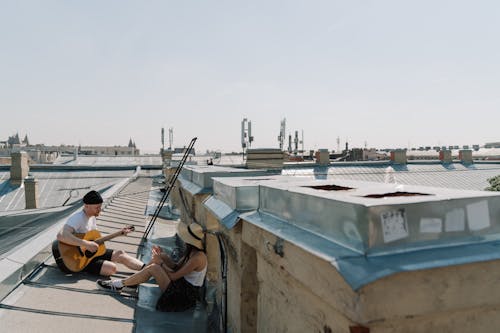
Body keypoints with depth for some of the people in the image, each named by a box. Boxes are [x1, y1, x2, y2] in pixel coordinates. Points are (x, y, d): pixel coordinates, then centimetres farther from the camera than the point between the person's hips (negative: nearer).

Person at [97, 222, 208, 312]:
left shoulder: (198, 257, -26)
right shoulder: (192, 250, 3)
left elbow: (173, 276, -20)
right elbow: (177, 267, 9)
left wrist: (161, 263, -9)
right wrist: (162, 255, -1)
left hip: (184, 295, -9)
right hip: (183, 284, 9)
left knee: (153, 268, -16)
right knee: (161, 257, 4)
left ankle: (119, 284, 0)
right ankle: (133, 282, 10)